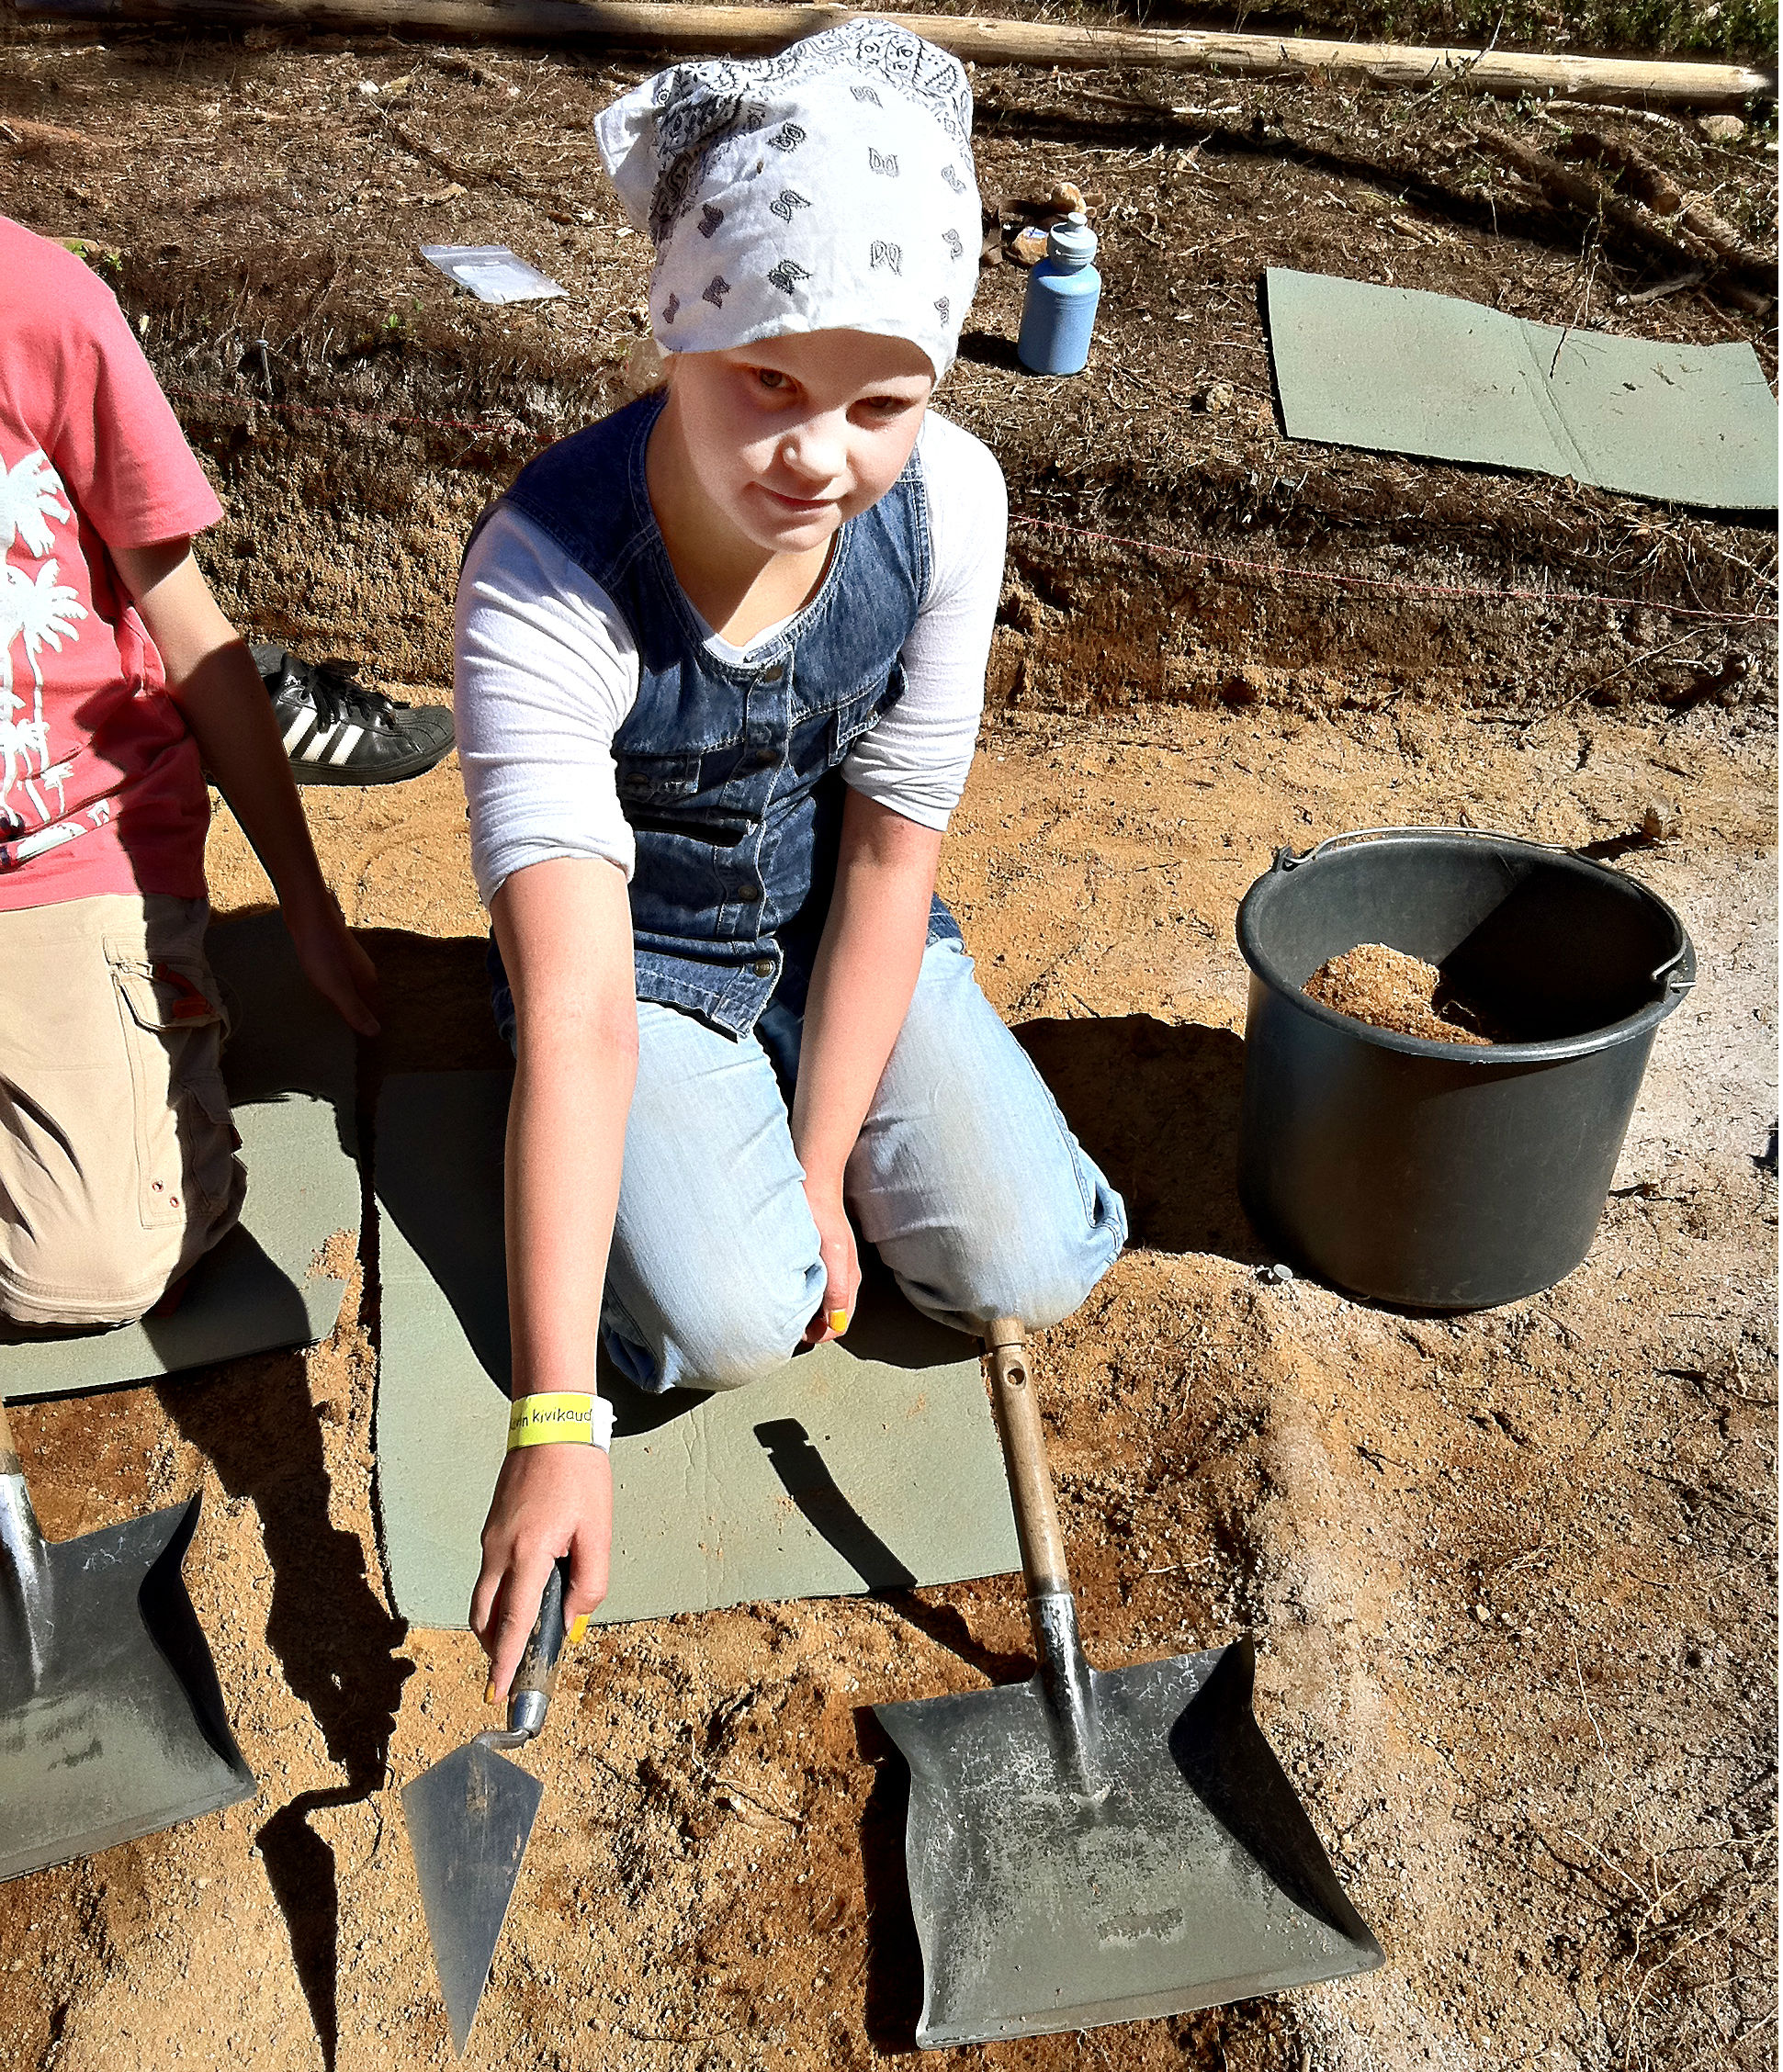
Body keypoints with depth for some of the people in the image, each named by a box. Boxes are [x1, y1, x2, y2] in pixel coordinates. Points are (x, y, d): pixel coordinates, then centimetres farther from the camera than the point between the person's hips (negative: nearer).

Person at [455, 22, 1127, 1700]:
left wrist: (822, 1171, -14)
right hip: (640, 953, -3)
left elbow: (893, 849, -13)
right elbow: (574, 1009, -38)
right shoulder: (544, 585, -32)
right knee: (736, 1326, -22)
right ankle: (701, 1135, 12)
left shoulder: (950, 501, -21)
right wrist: (554, 1424, -39)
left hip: (839, 926, 3)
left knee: (1032, 1273, -10)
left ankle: (772, 1117, 18)